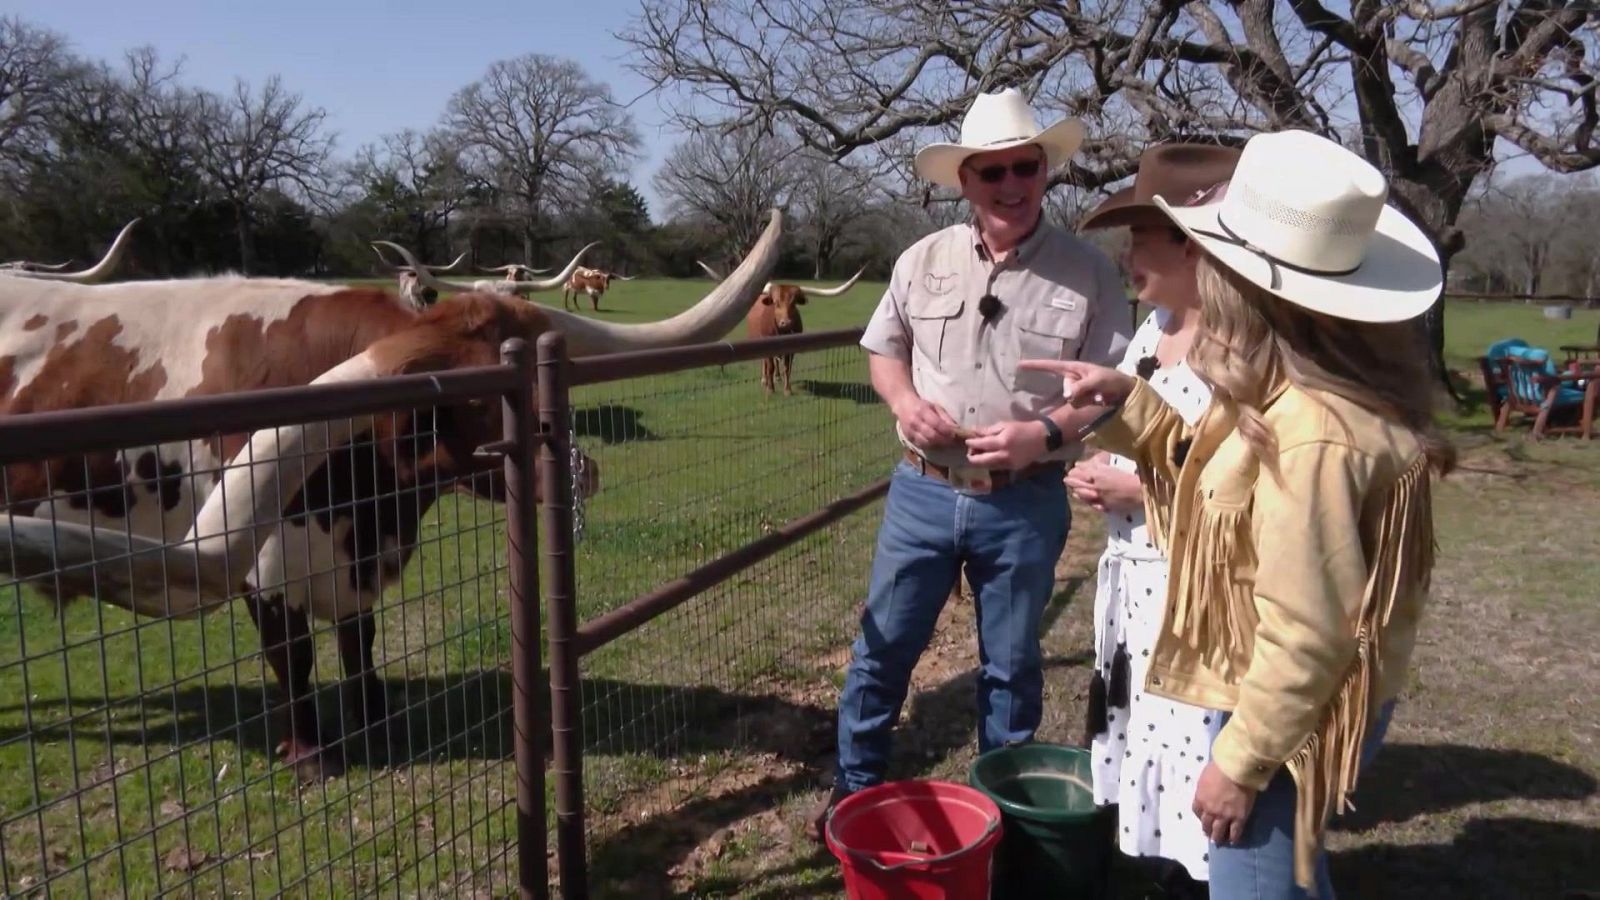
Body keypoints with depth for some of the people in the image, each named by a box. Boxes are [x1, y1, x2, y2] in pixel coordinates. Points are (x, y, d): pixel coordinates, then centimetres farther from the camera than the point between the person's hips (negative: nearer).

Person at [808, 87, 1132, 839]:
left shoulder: (1089, 272, -6)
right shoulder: (923, 260, 1)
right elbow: (882, 350, 12)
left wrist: (1044, 431, -21)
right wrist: (905, 401, -9)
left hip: (1026, 504, -1)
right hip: (922, 491, 2)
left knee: (1010, 666, 15)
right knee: (881, 650, 11)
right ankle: (854, 790, 32)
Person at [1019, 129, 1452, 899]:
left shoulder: (1309, 434, -32)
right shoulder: (1292, 395, -2)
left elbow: (1306, 636, -28)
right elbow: (1217, 469, 13)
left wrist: (1239, 761, -17)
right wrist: (1127, 407, -2)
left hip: (1290, 713, -9)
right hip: (1277, 694, 9)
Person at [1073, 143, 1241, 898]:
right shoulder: (1152, 329, 9)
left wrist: (1136, 489, -19)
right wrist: (1100, 473, 1)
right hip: (1131, 578, 9)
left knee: (1193, 778, 2)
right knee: (1142, 765, 20)